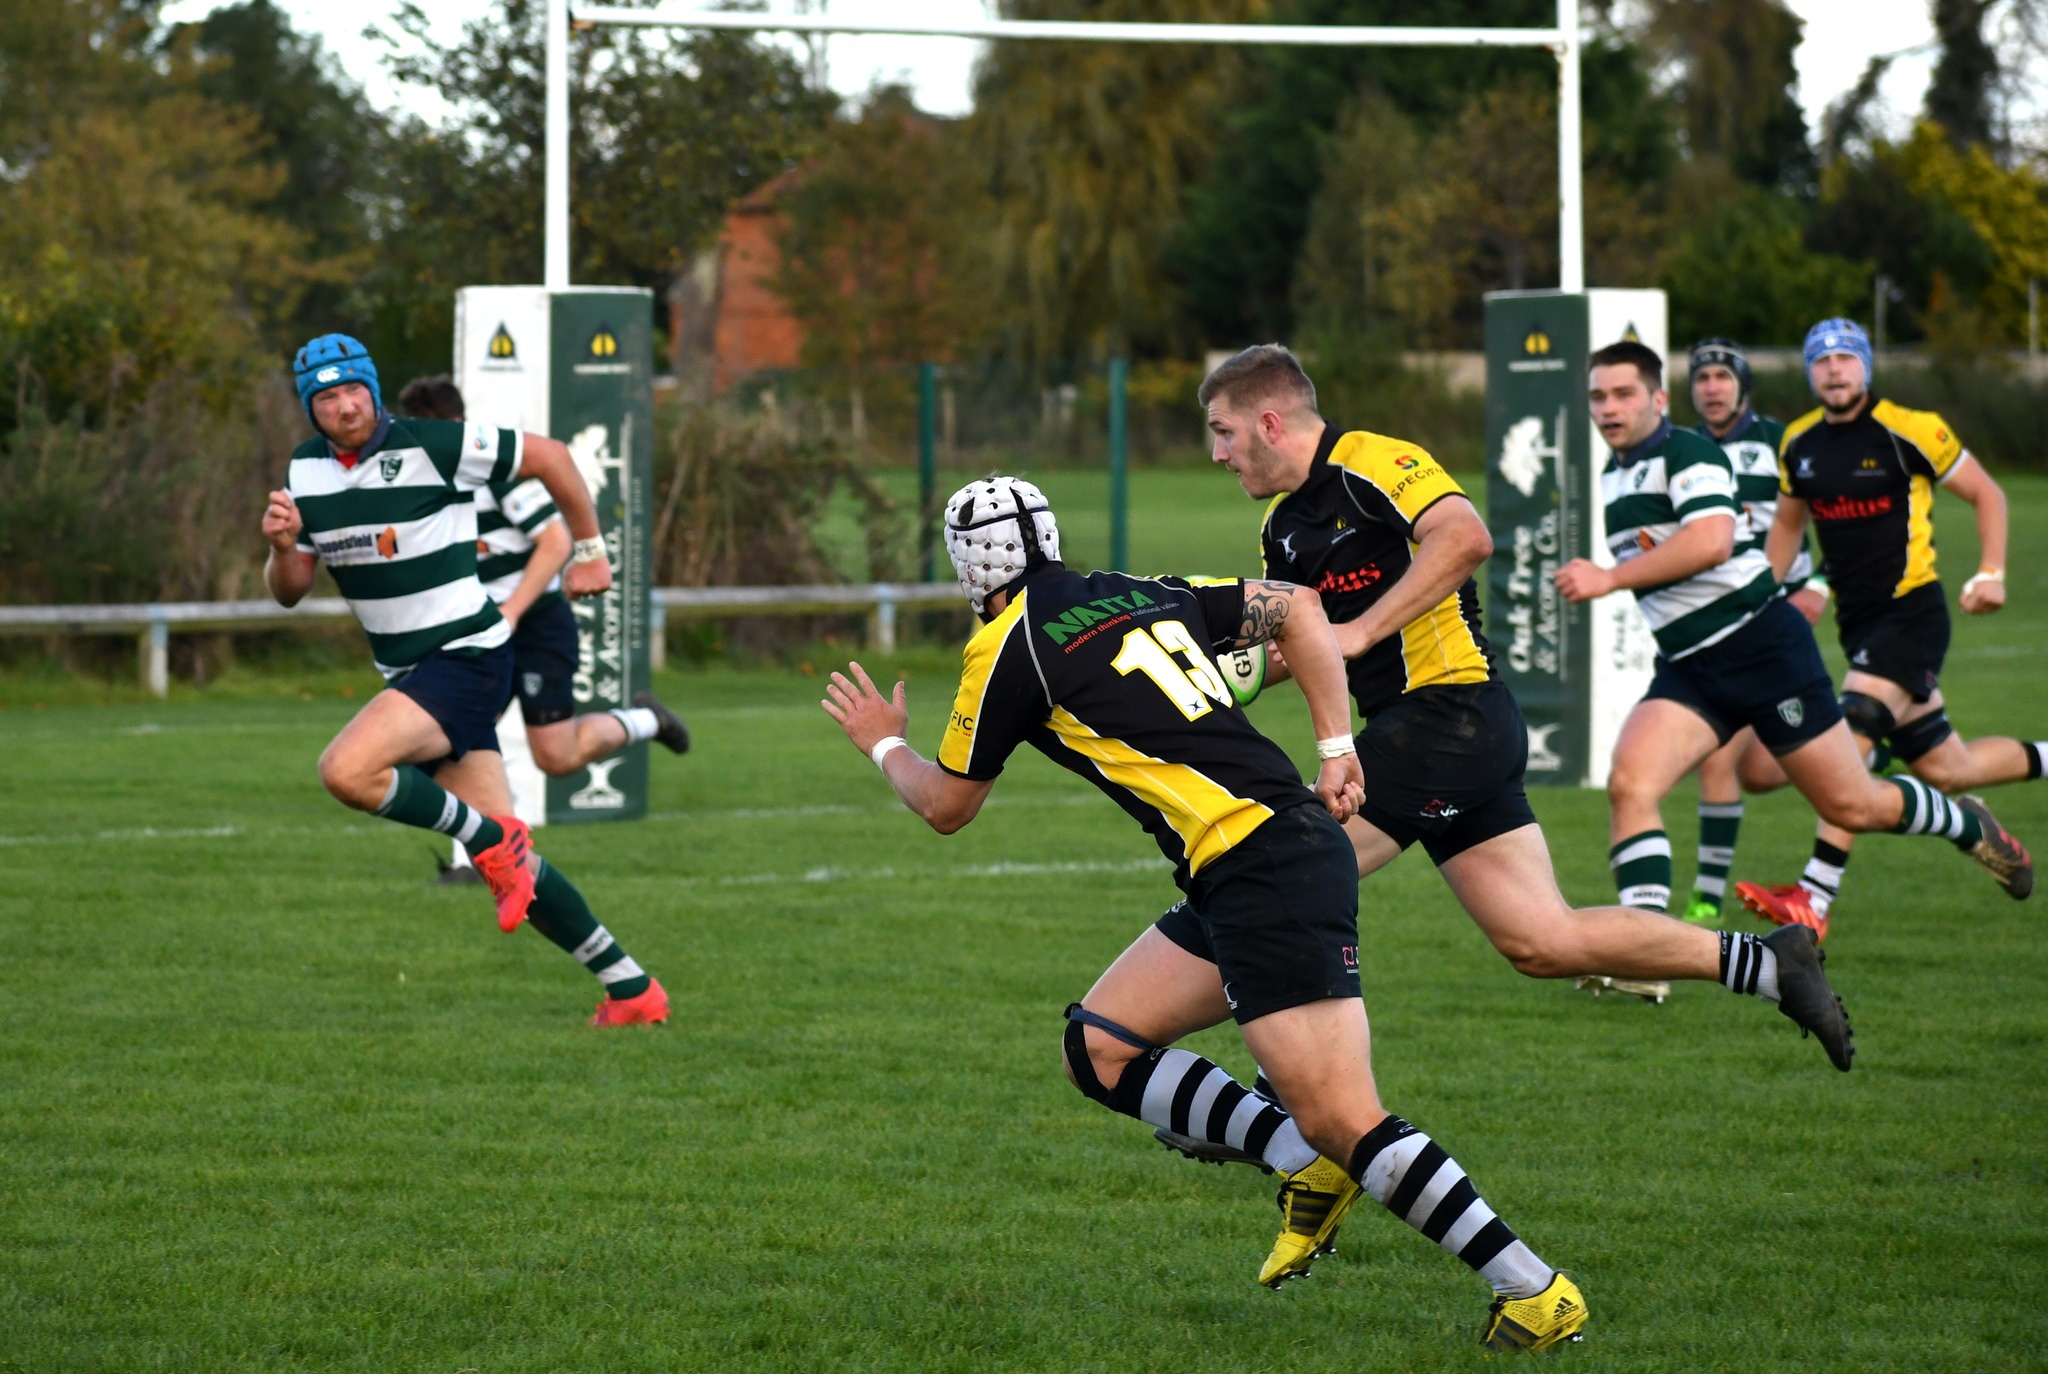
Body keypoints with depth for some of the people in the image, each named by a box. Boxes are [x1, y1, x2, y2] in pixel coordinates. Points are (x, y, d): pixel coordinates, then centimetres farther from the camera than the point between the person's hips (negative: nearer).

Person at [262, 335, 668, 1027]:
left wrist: (587, 548, 5)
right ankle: (632, 989, 12)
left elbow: (547, 455, -3)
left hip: (466, 655, -7)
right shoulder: (306, 471, 6)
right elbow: (289, 590, 10)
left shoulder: (430, 445, -13)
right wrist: (282, 546, -12)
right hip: (408, 672, 7)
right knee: (510, 863, 4)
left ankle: (493, 841, -10)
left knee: (346, 770, -28)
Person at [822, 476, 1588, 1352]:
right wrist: (1337, 746, 16)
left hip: (1266, 875, -9)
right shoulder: (1144, 595, 19)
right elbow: (1296, 608, 21)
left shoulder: (1007, 648, -2)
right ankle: (1310, 1163, 5)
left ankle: (1537, 1292, -14)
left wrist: (885, 745, 31)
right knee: (1098, 1049, 13)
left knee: (1346, 1124, -13)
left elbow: (945, 808, 11)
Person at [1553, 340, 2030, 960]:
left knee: (1850, 805, 3)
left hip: (1760, 645, -7)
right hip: (1687, 669, 7)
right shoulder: (1613, 476, 15)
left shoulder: (1687, 452, -12)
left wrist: (1609, 578, -28)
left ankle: (1967, 824, 34)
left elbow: (1711, 541, -29)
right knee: (1629, 782, -20)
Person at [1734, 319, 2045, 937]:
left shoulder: (1910, 431, -9)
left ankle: (1814, 898, -26)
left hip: (1912, 611, -7)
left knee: (1852, 742, -22)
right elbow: (1789, 522, 25)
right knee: (1943, 768, 10)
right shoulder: (1798, 444, 8)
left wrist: (1991, 573, -11)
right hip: (1857, 623, 7)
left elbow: (1985, 493, 0)